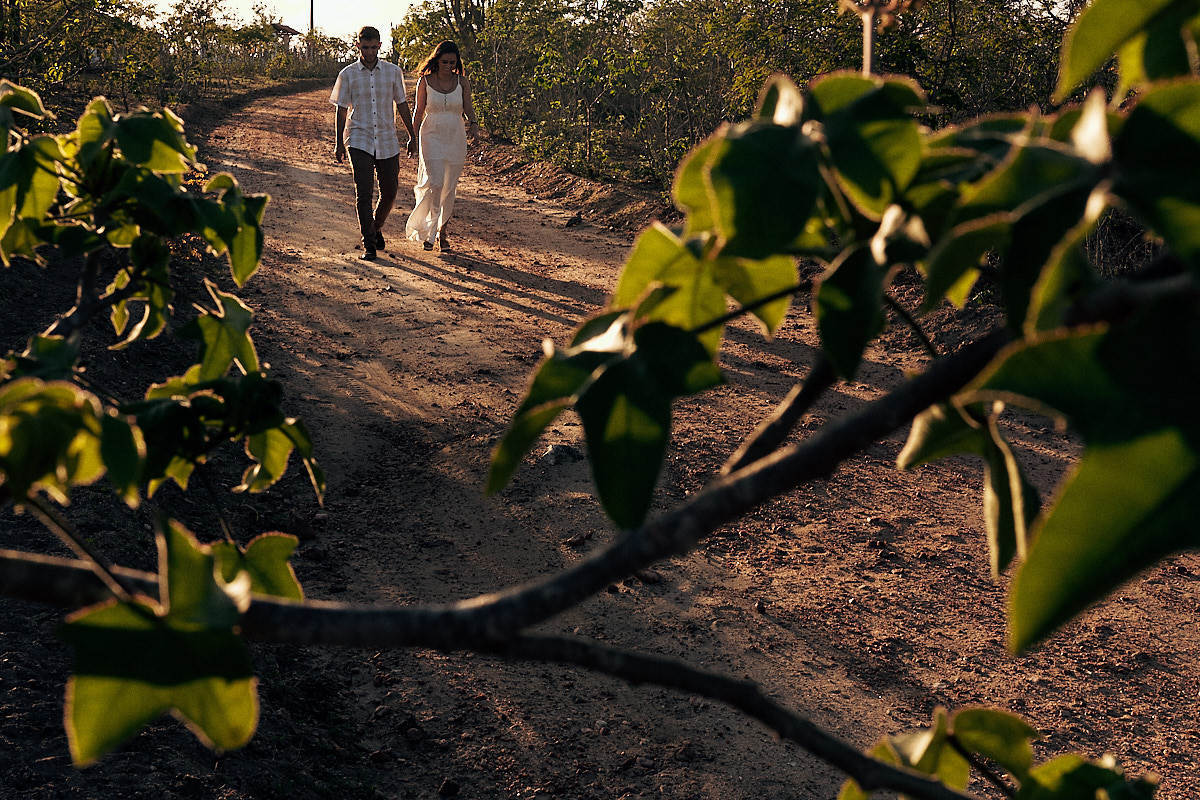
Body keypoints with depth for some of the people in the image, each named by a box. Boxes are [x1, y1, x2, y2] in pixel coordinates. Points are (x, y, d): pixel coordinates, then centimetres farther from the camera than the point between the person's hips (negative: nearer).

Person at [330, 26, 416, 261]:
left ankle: (376, 228, 35)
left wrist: (412, 136, 11)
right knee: (363, 194, -9)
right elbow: (341, 110, 5)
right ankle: (369, 245, -5)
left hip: (388, 141, 2)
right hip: (360, 142, -2)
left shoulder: (393, 72, 4)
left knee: (389, 192, 7)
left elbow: (402, 105, 12)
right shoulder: (348, 75, 1)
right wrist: (339, 143, 1)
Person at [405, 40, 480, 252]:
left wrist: (473, 123, -14)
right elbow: (419, 113, 5)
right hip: (431, 137, -2)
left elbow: (468, 108, 8)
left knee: (449, 189, 6)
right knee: (435, 184, -19)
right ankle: (426, 231, -7)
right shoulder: (425, 81, -1)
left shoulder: (462, 82, 3)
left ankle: (442, 232, 20)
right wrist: (414, 140, 4)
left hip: (455, 139, 2)